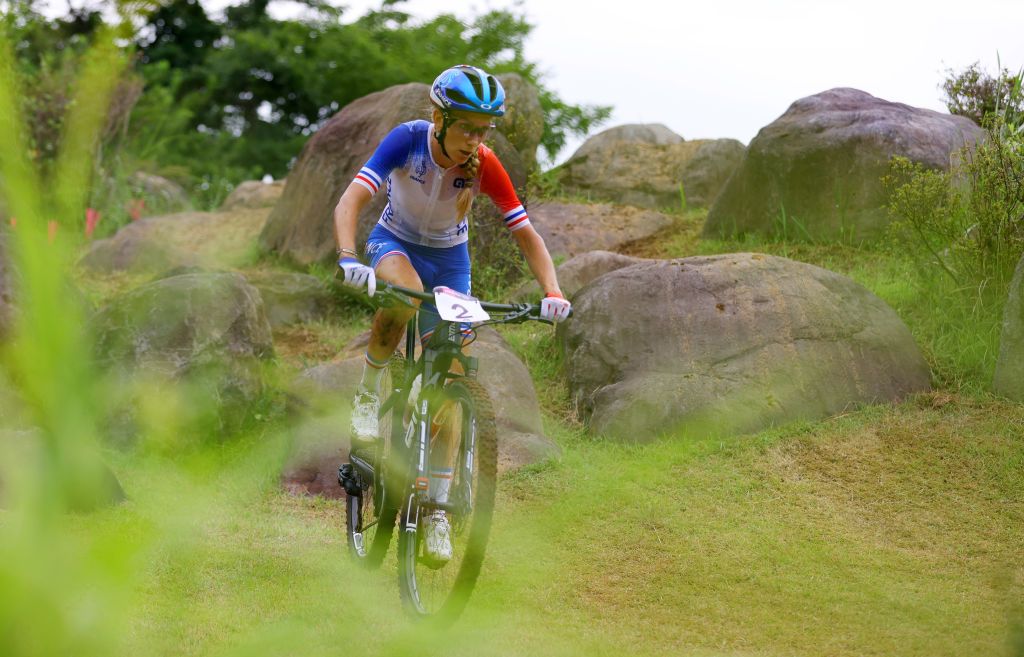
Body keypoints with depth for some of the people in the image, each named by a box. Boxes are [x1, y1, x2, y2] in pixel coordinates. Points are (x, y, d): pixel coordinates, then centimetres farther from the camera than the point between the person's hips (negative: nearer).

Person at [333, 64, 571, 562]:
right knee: (404, 295, -40)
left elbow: (526, 235, -20)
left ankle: (437, 511, -2)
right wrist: (348, 259, -54)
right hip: (395, 241, -2)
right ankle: (368, 394, -14)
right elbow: (351, 200, -37)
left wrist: (551, 291, -36)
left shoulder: (484, 166, -23)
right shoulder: (407, 140, -28)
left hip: (449, 258, 2)